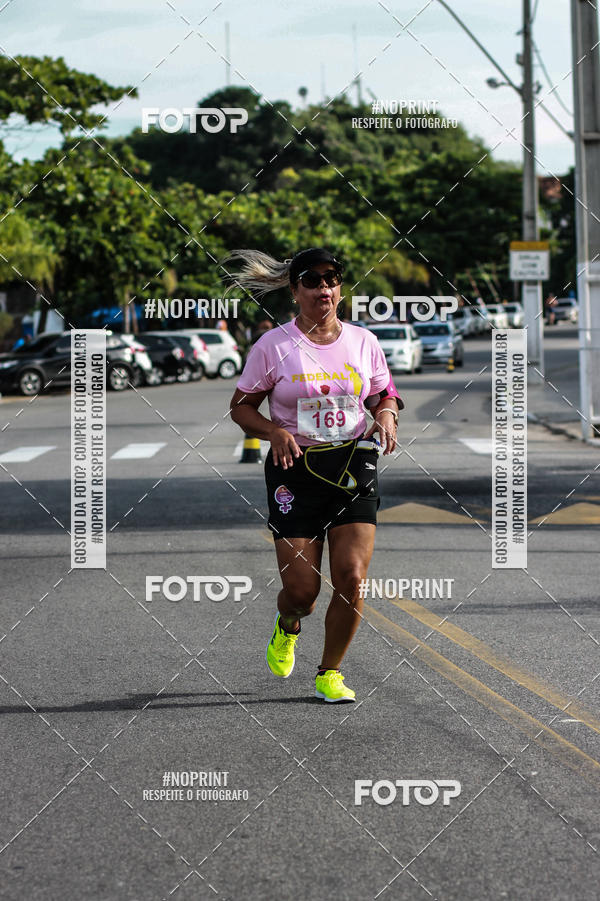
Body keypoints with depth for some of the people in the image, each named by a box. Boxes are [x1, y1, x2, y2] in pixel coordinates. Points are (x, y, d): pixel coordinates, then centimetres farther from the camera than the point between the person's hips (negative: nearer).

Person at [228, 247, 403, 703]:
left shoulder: (363, 342, 7)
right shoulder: (273, 345, -2)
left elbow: (385, 395, 18)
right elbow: (241, 407, 3)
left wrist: (387, 415, -4)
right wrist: (275, 432, -15)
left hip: (354, 467, 2)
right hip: (295, 469, -2)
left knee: (351, 580, -8)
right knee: (301, 590, -5)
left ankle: (330, 672, 14)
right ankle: (287, 628, 34)